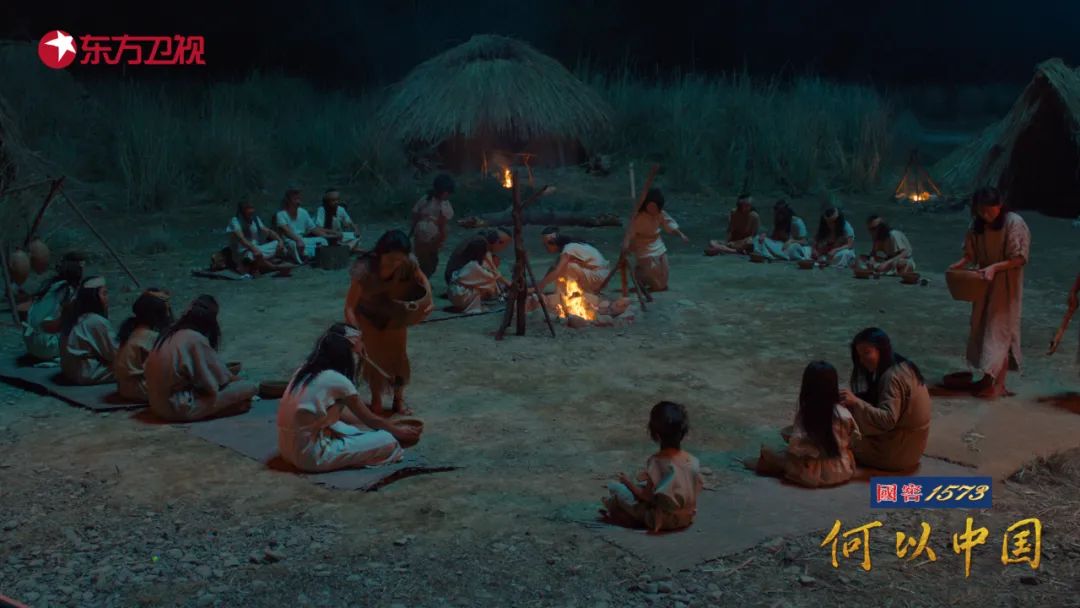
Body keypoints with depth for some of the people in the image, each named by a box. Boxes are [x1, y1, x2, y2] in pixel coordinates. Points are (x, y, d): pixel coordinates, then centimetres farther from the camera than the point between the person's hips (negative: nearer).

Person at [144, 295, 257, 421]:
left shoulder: (170, 334, 6)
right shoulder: (196, 339, -15)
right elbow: (221, 379, -10)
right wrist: (233, 378, 13)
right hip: (181, 409, -8)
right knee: (248, 387, -8)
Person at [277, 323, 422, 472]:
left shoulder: (306, 370, 12)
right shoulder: (337, 380, -11)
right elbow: (370, 419, 2)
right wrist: (398, 431, 20)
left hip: (289, 448, 9)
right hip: (311, 455, -9)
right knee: (387, 441, -7)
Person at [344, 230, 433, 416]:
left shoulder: (409, 263, -29)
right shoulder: (365, 268, -39)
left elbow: (422, 279, -5)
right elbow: (349, 306, -36)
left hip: (395, 313, 2)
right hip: (367, 315, -2)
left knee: (398, 354, 5)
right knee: (373, 357, 0)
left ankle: (399, 399, 25)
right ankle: (376, 400, 23)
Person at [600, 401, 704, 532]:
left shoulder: (656, 462, -25)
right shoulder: (693, 461, -11)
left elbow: (648, 496, -21)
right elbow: (698, 488, 3)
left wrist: (629, 483, -3)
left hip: (661, 520, -6)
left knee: (614, 487, -2)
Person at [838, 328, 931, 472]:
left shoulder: (892, 377, -24)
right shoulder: (903, 367, 6)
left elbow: (888, 419, -31)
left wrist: (856, 403, -35)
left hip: (898, 450, -10)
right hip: (909, 444, 10)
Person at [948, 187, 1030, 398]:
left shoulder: (1014, 223, -16)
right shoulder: (978, 225, 2)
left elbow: (1020, 258, -17)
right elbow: (972, 254, 7)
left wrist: (994, 267, -27)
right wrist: (959, 264, -12)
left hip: (1006, 285, -6)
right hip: (984, 283, 6)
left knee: (1000, 329, -4)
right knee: (981, 328, 10)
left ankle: (999, 383, 1)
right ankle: (988, 378, 22)